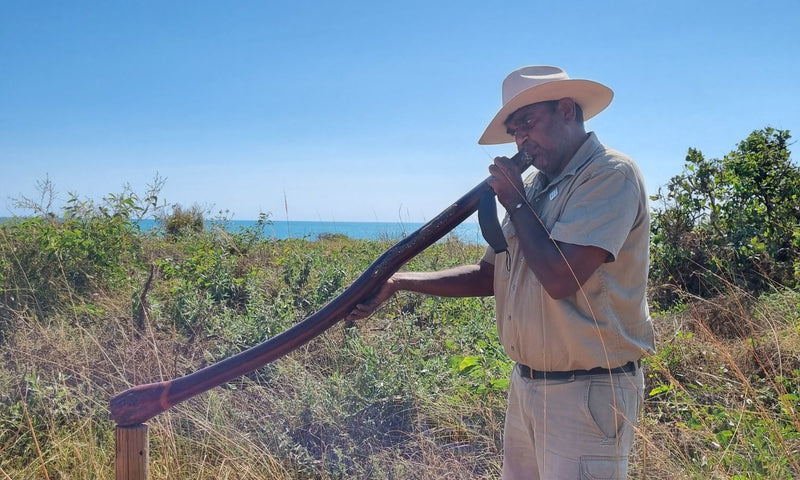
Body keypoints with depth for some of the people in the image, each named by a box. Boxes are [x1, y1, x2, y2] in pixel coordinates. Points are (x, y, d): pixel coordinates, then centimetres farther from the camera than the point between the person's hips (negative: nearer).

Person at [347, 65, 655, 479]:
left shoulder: (611, 174, -14)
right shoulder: (533, 186, 10)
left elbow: (560, 278, -26)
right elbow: (487, 276, 12)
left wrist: (515, 202, -12)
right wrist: (397, 283, 5)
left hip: (587, 394, -7)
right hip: (525, 385, 8)